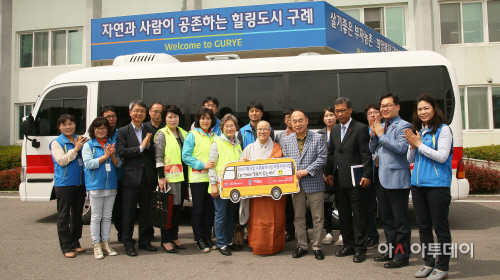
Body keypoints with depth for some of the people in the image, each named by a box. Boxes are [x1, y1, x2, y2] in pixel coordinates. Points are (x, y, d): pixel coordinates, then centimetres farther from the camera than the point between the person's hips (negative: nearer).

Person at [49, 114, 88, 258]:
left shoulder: (80, 140, 10)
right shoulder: (56, 142, -4)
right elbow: (62, 160, -15)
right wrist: (75, 149, -15)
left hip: (80, 182, 5)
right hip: (64, 183, -5)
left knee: (77, 214, 13)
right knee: (64, 215, 1)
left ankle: (75, 242, 25)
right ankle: (66, 246, 8)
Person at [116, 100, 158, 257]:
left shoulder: (150, 132, 12)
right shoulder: (123, 132, 2)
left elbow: (155, 153, 5)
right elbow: (121, 152, -10)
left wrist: (148, 145, -13)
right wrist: (141, 147, -12)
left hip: (148, 178, 3)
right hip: (131, 177, -3)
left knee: (146, 211, 11)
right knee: (129, 212, 4)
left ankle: (145, 241, 23)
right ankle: (128, 244, 14)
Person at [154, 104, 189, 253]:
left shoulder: (183, 133, 14)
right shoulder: (161, 134, -3)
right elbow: (159, 157, -9)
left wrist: (187, 175, 14)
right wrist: (161, 177, -14)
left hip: (182, 176, 6)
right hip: (169, 177, -6)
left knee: (178, 207, 11)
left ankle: (174, 237, 22)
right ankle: (165, 240, 9)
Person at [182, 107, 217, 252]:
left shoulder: (214, 136, 12)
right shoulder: (192, 135, -2)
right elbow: (186, 156, -8)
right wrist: (203, 165, -15)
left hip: (211, 177, 4)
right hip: (197, 177, -4)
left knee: (210, 208, 8)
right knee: (198, 209, 2)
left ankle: (208, 237, 20)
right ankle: (199, 239, 12)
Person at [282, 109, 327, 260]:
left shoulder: (317, 138, -1)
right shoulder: (287, 140, 8)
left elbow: (322, 158, -7)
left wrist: (307, 171, -16)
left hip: (314, 183, -3)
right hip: (295, 184, 3)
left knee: (318, 217, 3)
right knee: (298, 217, 11)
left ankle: (317, 246, 17)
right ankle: (301, 245, 23)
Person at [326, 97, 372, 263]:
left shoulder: (360, 129, -5)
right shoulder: (334, 130, 14)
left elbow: (366, 154, -10)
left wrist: (367, 175, -15)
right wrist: (330, 173, 9)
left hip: (355, 180, -6)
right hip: (339, 180, 7)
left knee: (358, 215, 1)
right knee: (343, 215, 13)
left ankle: (360, 249, 11)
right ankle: (348, 246, 25)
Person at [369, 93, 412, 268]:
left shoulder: (403, 126, -7)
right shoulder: (381, 126, 16)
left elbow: (401, 147, -21)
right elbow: (373, 150, 17)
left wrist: (381, 135, -15)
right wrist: (374, 135, 0)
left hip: (396, 179, -8)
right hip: (381, 178, 8)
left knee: (400, 220, 1)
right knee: (386, 218, 16)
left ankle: (402, 255, 11)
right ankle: (391, 250, 29)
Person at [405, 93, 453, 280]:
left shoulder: (443, 129, -6)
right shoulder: (417, 131, 12)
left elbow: (442, 157, -15)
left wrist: (419, 144, -13)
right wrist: (412, 147, -5)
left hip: (437, 185, -7)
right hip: (418, 184, 7)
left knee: (440, 227, 2)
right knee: (423, 226, 13)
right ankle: (429, 263, 25)